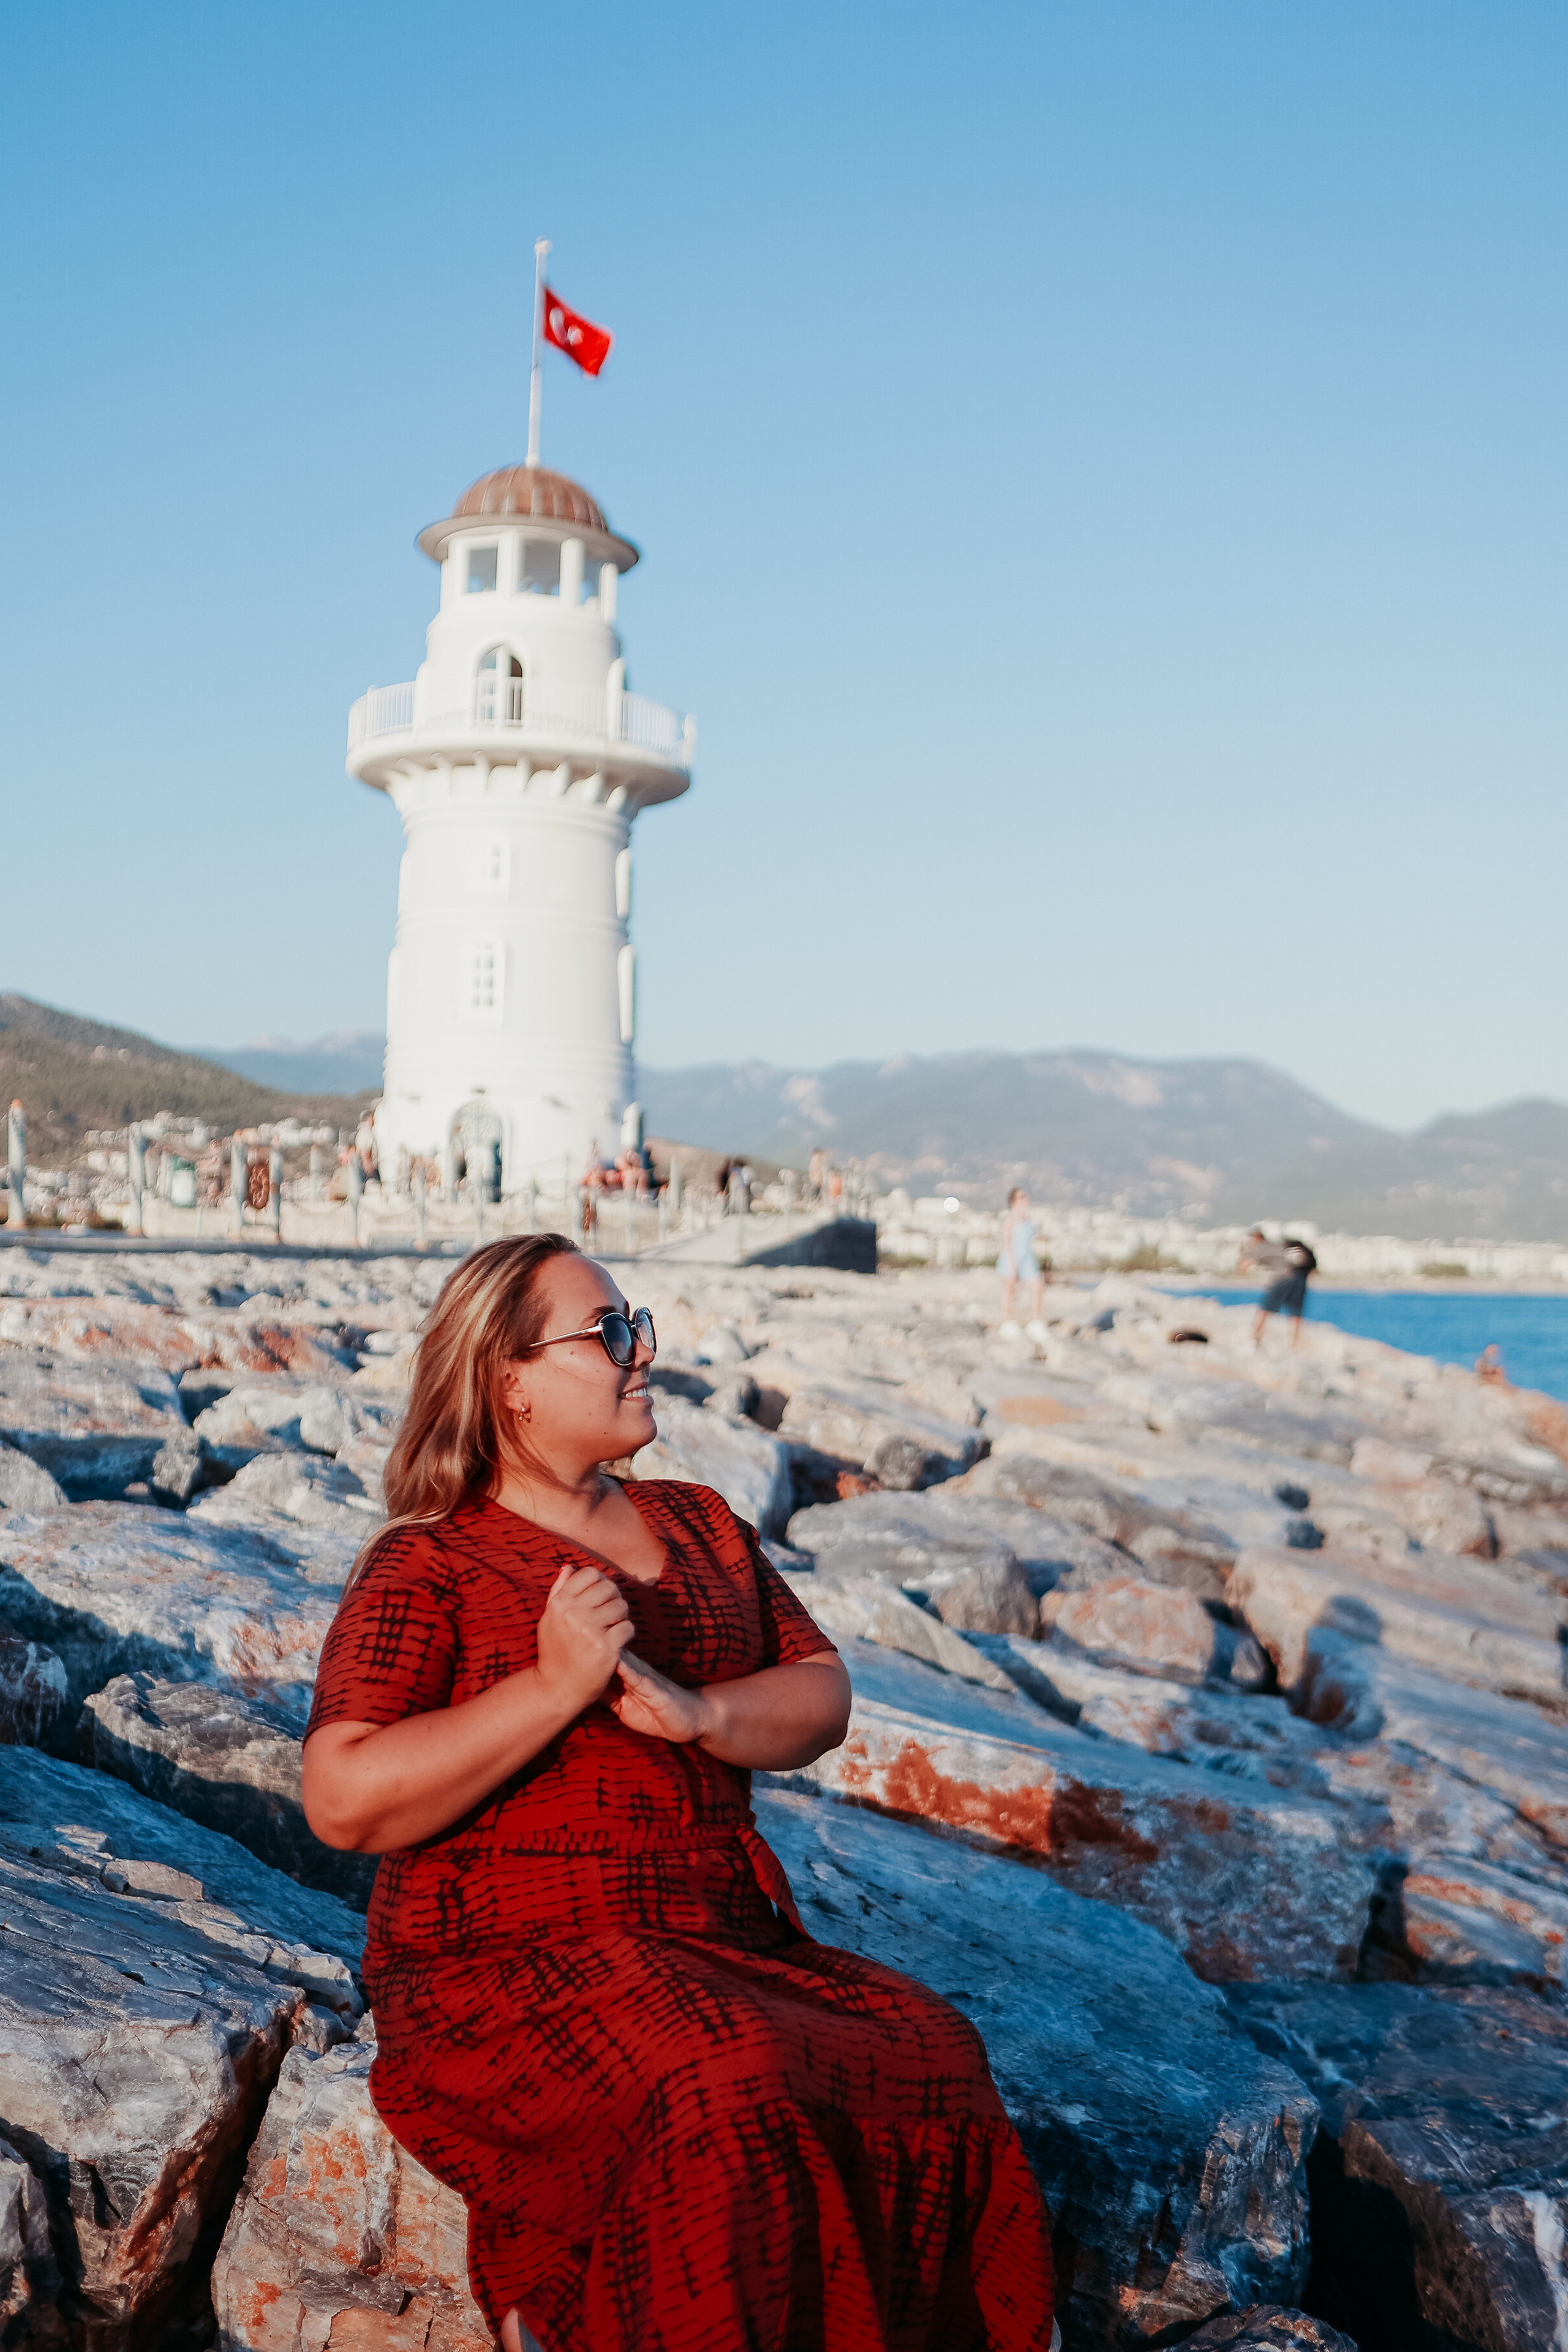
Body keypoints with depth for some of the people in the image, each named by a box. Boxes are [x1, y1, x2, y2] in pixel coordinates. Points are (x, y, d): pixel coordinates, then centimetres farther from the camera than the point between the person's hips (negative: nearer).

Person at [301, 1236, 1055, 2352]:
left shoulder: (703, 1527, 17)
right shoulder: (425, 1565, -2)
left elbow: (822, 1697, 10)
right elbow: (344, 1801, -12)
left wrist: (698, 1713, -11)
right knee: (731, 2101, -32)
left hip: (732, 1943, 6)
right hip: (516, 1965, -6)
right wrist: (554, 1688, -18)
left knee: (933, 2055, -18)